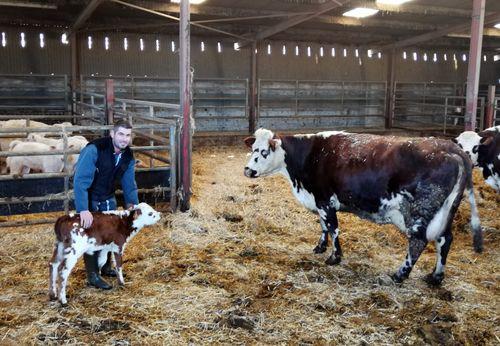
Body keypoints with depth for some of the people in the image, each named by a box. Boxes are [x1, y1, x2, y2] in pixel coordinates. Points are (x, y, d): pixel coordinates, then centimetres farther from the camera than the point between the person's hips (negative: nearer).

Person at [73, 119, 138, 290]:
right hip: (87, 197, -7)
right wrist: (83, 210, -44)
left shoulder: (128, 156, -10)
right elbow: (80, 180, -38)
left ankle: (106, 267, 33)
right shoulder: (94, 150, -32)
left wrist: (133, 205, -2)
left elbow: (129, 183, 2)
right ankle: (92, 275, 7)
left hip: (108, 197, 7)